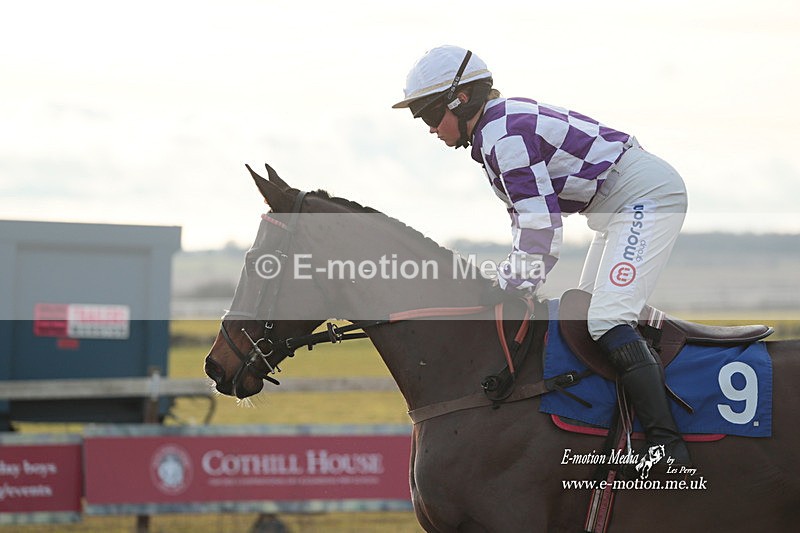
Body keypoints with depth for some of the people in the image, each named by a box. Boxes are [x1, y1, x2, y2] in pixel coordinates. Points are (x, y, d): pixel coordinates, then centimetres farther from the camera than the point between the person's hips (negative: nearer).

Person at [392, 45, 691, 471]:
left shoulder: (503, 136, -19)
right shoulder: (501, 124, 13)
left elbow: (542, 231, -24)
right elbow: (526, 222, 18)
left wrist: (506, 293, -17)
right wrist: (508, 286, 8)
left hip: (647, 197, -11)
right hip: (621, 209, 11)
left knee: (607, 320, -22)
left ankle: (666, 445, -29)